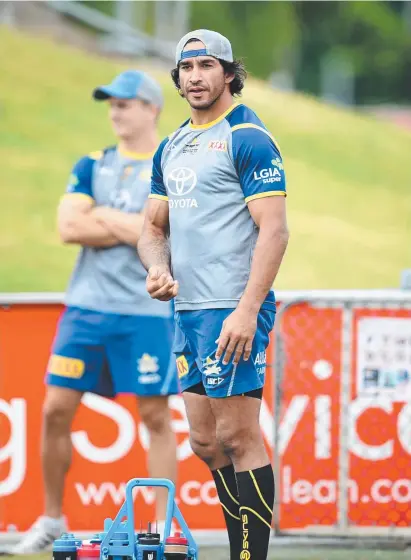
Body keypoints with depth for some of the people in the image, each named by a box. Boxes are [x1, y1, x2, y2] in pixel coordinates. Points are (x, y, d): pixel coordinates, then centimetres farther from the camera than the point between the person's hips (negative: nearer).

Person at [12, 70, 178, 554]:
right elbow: (68, 227, -3)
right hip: (85, 307, 4)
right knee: (56, 409, 1)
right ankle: (52, 518, 14)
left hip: (146, 311, -4)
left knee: (155, 415, -2)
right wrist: (134, 227, -9)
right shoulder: (92, 167, 11)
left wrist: (103, 216, -10)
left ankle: (165, 526, 4)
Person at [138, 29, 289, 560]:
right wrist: (158, 267, 1)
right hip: (188, 310, 9)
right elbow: (155, 224, 24)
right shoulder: (172, 148, 16)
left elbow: (274, 230, -15)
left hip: (232, 312, -9)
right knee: (207, 442, 10)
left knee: (238, 438, -8)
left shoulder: (249, 140, -9)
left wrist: (247, 310, -22)